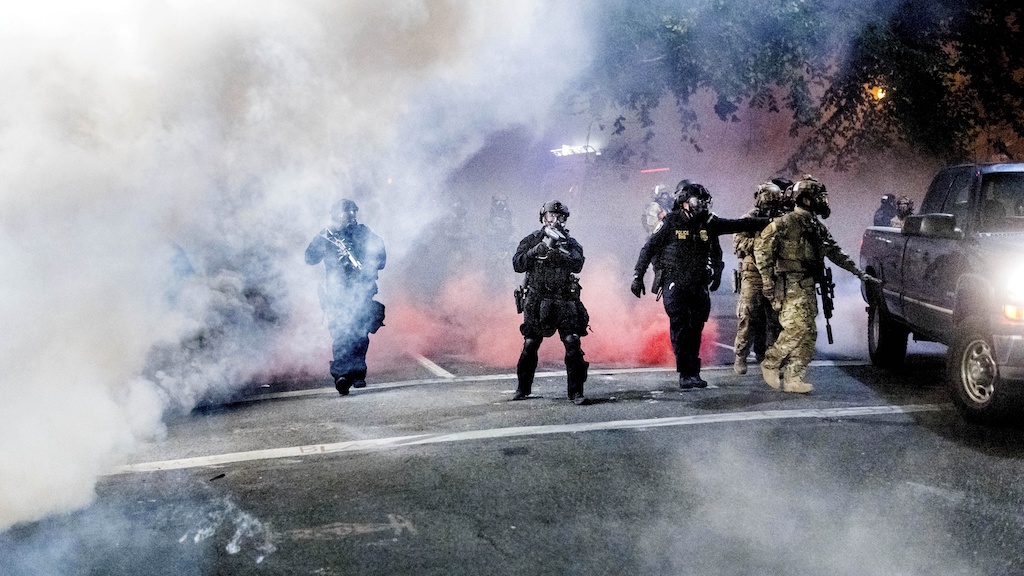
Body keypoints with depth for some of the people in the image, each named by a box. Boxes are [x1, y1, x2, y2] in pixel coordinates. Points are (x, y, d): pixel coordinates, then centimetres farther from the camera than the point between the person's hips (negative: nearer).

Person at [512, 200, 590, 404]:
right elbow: (518, 264, -7)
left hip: (565, 301, 0)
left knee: (573, 343, -11)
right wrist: (540, 248, -17)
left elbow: (577, 264, -13)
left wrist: (555, 250, -25)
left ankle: (575, 391, -6)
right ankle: (523, 388, 24)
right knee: (530, 345, 6)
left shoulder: (570, 242, 5)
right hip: (537, 302, 0)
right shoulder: (531, 240, 5)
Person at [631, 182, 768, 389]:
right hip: (675, 285, -4)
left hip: (698, 286, 4)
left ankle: (693, 374, 12)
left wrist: (768, 222, 6)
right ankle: (686, 374, -9)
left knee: (695, 331, 5)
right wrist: (637, 276, -4)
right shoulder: (671, 222, -4)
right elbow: (649, 248, -1)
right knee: (680, 329, -11)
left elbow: (739, 225, 11)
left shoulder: (709, 222, 8)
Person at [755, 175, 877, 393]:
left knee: (808, 334, 4)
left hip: (807, 287, 8)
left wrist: (859, 272, 24)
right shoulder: (785, 223, -10)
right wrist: (767, 280, -14)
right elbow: (762, 250, -11)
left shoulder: (817, 226, 16)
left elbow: (834, 251, 25)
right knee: (797, 329, -16)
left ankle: (793, 379, 8)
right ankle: (770, 364, 3)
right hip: (790, 287, -8)